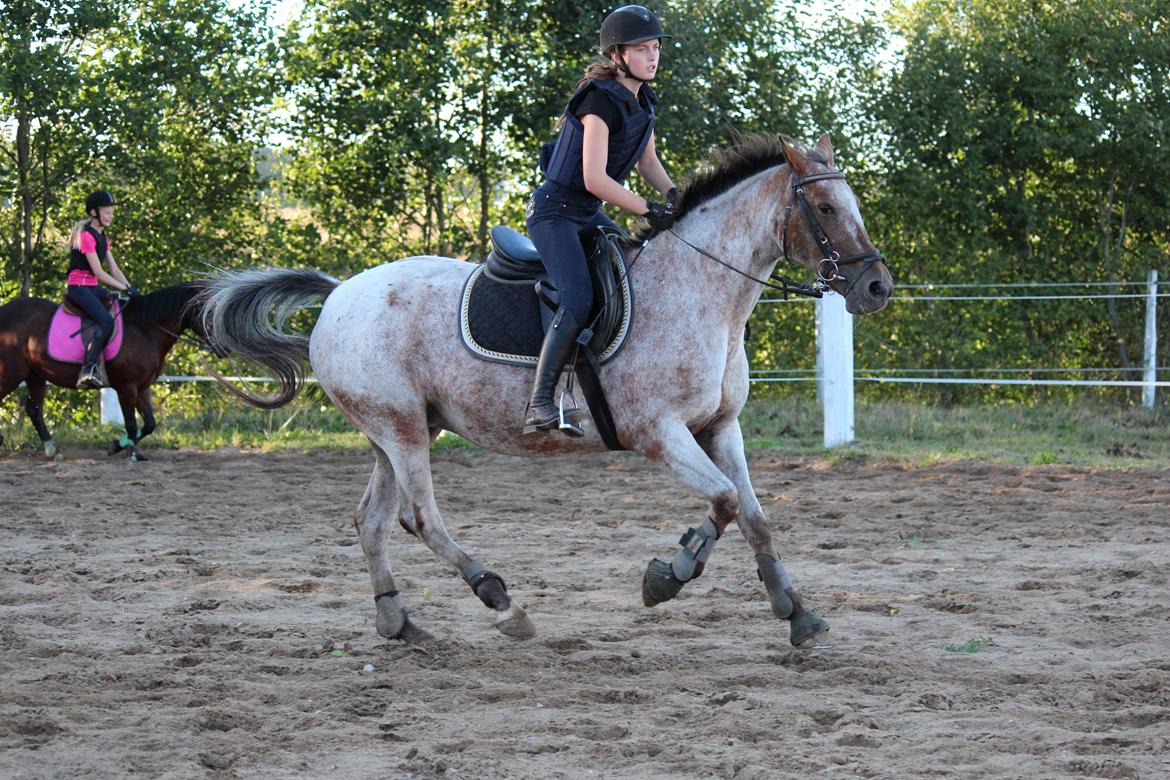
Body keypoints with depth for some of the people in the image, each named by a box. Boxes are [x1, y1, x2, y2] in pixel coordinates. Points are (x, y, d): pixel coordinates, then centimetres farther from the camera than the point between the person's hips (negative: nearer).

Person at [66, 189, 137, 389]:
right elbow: (99, 272, -16)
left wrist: (130, 289, 0)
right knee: (106, 321, -28)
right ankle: (88, 369, -32)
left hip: (93, 288, 10)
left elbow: (114, 269, 14)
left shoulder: (102, 238, 17)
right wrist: (125, 288, -16)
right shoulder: (86, 236, -12)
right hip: (78, 287, -10)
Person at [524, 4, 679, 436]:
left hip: (588, 214, 10)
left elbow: (646, 160, 17)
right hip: (555, 211, -10)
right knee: (578, 300, -25)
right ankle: (539, 405, -27)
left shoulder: (642, 100, 7)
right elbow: (594, 178, -26)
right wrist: (647, 210, -21)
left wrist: (673, 194, -2)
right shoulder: (601, 100, -21)